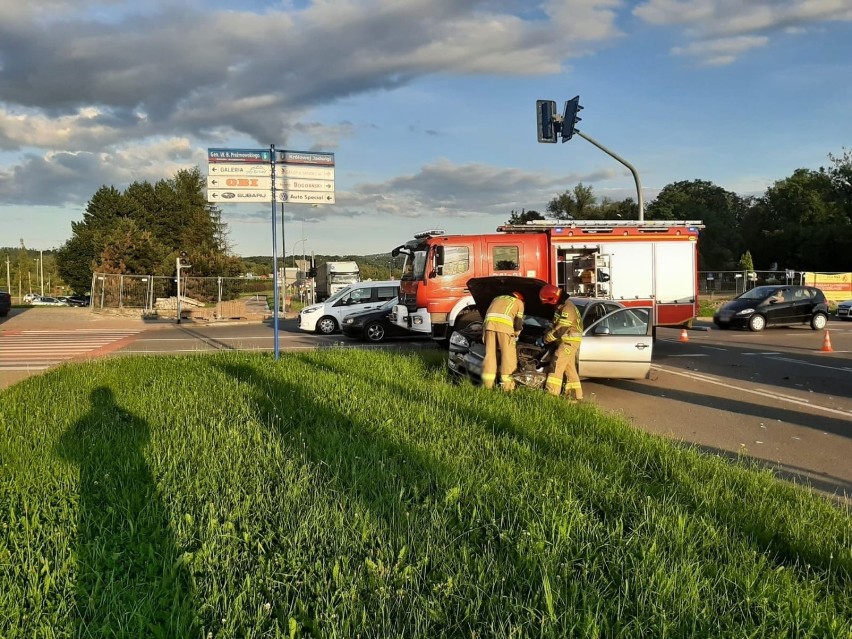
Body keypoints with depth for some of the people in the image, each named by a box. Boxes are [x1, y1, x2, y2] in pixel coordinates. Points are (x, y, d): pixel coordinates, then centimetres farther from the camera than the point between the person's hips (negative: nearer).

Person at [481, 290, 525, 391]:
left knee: (490, 354, 8)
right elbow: (518, 322, 19)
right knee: (508, 355, 2)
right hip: (504, 324, -4)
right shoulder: (519, 302, 24)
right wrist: (516, 335, 34)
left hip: (489, 323, 4)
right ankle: (506, 383, -2)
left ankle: (488, 383, 5)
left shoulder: (496, 298, 37)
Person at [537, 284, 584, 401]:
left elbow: (560, 330, -24)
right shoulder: (561, 307, 12)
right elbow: (556, 326, 22)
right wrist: (546, 335, 10)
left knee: (556, 364, -14)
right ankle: (575, 394, 16)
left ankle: (552, 392, -16)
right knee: (569, 367, 12)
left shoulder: (568, 309, -21)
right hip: (565, 341, 10)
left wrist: (544, 340, -16)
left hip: (570, 341, -10)